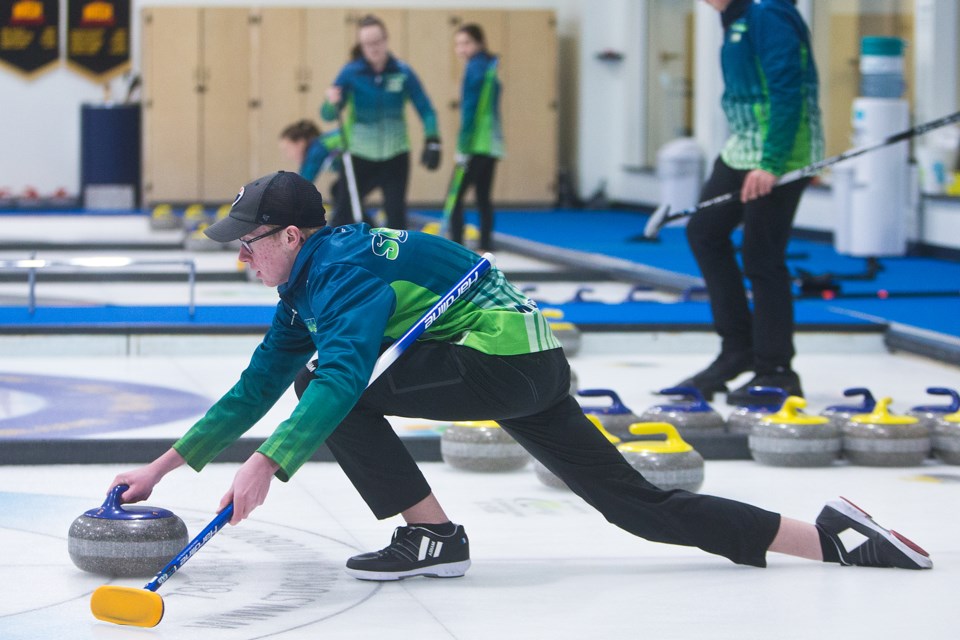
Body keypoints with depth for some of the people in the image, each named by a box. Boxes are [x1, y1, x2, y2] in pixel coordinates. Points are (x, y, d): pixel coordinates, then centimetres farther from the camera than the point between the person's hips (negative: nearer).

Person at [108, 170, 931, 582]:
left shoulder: (342, 268, -14)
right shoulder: (308, 287, 16)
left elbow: (345, 375, -31)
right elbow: (258, 386, 20)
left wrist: (268, 463, -37)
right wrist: (168, 464, 17)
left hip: (503, 362, -10)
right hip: (531, 366, 10)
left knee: (328, 384, -14)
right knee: (638, 504, 7)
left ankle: (432, 535, -7)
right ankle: (831, 536, 5)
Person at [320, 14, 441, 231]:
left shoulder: (403, 73, -6)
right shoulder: (350, 73, -9)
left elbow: (425, 109, -1)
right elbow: (328, 114, -9)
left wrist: (432, 141, -13)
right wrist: (332, 103, -32)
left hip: (395, 156, 1)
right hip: (360, 156, -1)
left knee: (396, 215, 2)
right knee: (343, 213, 0)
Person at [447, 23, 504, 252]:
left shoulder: (475, 68, -11)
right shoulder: (491, 67, 14)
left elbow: (470, 110, -15)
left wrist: (463, 147, -15)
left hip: (477, 145, -9)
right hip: (492, 144, 9)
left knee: (455, 195, -8)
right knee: (483, 196, 13)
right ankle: (486, 246, 14)